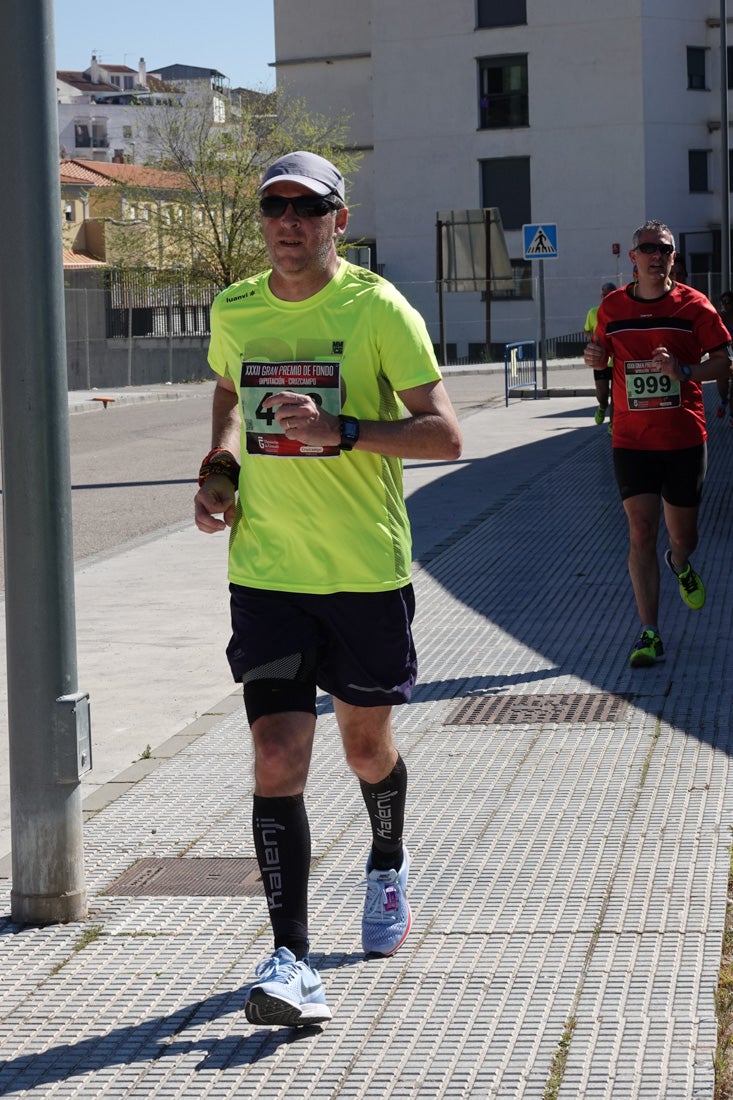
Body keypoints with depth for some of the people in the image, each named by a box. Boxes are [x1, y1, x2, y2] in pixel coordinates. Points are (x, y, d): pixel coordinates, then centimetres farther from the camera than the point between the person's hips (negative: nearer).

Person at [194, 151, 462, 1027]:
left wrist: (340, 430, -25)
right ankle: (290, 960, -9)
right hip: (266, 573, 2)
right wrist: (218, 468, 7)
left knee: (366, 749, 15)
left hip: (367, 570, -1)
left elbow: (444, 434, -12)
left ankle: (387, 866, 47)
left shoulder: (378, 308, -9)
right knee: (278, 759, -10)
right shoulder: (234, 311, 3)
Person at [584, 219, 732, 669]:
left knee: (684, 535, 11)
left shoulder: (694, 305, -3)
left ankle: (680, 563, 49)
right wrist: (595, 356, -5)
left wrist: (684, 371, -19)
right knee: (641, 532, -8)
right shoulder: (612, 307, 4)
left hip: (685, 438, -1)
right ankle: (650, 634, -4)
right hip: (632, 441, 1)